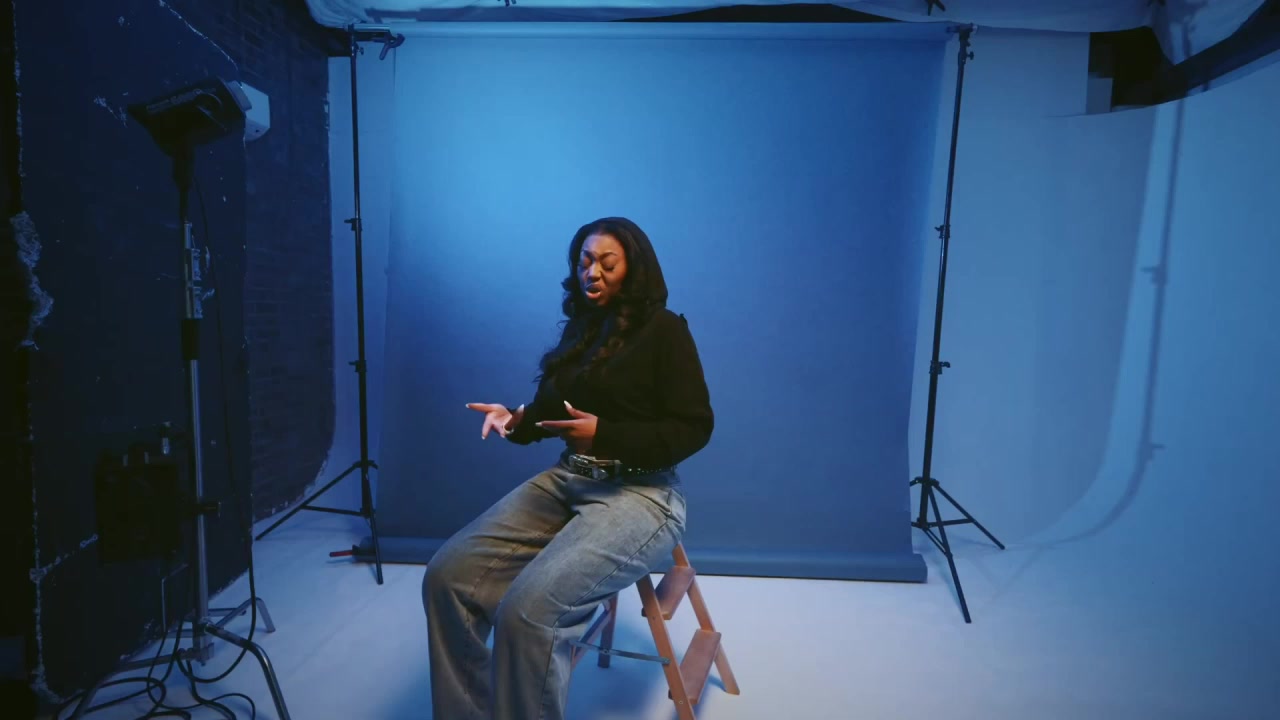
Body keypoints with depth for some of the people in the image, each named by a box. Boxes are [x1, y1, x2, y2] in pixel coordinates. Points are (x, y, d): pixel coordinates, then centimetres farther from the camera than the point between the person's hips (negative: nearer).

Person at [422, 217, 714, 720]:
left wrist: (604, 434, -20)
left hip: (639, 494, -6)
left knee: (527, 608, -28)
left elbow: (693, 429, -10)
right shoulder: (580, 327, 14)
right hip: (565, 481, 7)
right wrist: (516, 420, -1)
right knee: (447, 575, -10)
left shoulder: (664, 329, -5)